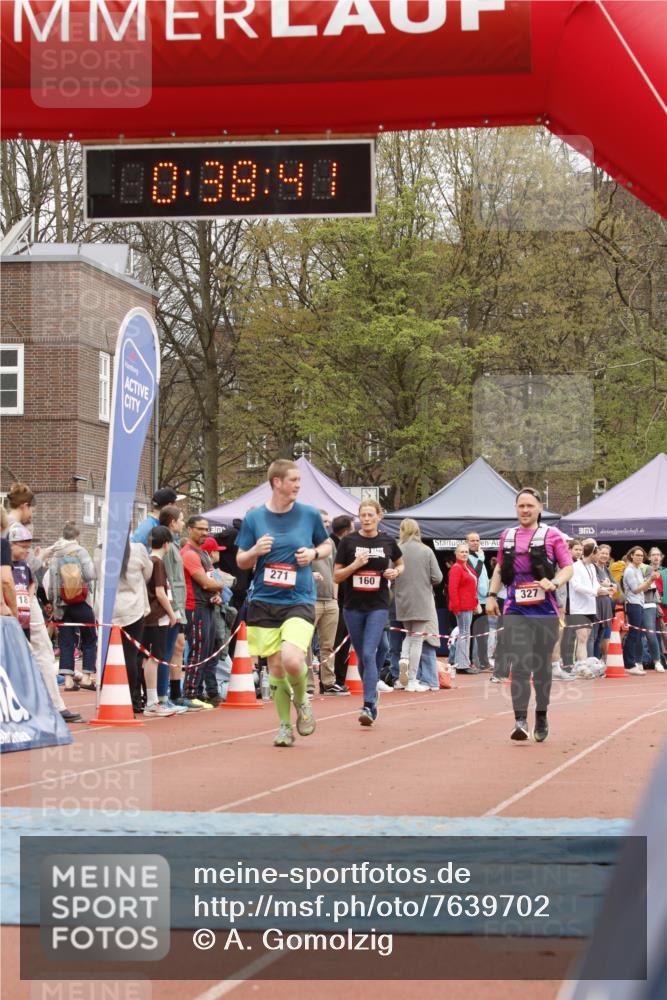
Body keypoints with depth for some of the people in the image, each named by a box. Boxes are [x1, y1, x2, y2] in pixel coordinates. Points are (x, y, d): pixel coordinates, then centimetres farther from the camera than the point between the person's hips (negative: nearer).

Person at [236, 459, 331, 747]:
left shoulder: (310, 514, 1)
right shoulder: (254, 518, 1)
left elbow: (327, 545, 17)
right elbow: (241, 561, 8)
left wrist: (314, 553, -5)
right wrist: (255, 551, -14)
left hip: (299, 601, -1)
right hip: (264, 603, 1)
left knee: (291, 660, -22)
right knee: (275, 668, 3)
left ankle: (301, 700, 9)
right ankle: (285, 726, 21)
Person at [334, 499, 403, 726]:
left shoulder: (388, 542, 3)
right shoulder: (348, 542, 0)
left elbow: (400, 564, 22)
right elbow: (337, 576, 1)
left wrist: (395, 572, -1)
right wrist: (354, 565, -16)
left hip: (378, 606, -2)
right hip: (353, 607, 2)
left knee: (369, 654, -16)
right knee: (361, 657, 10)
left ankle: (368, 706, -20)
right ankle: (372, 696, 31)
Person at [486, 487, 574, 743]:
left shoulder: (551, 535, 2)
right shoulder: (507, 536, 14)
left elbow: (568, 567, 0)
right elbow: (499, 568, 24)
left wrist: (554, 583, -19)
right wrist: (491, 595, 12)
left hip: (544, 611, -2)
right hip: (514, 611, 2)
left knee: (542, 665, 8)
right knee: (519, 666, -11)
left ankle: (541, 718, 22)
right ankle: (520, 720, -18)